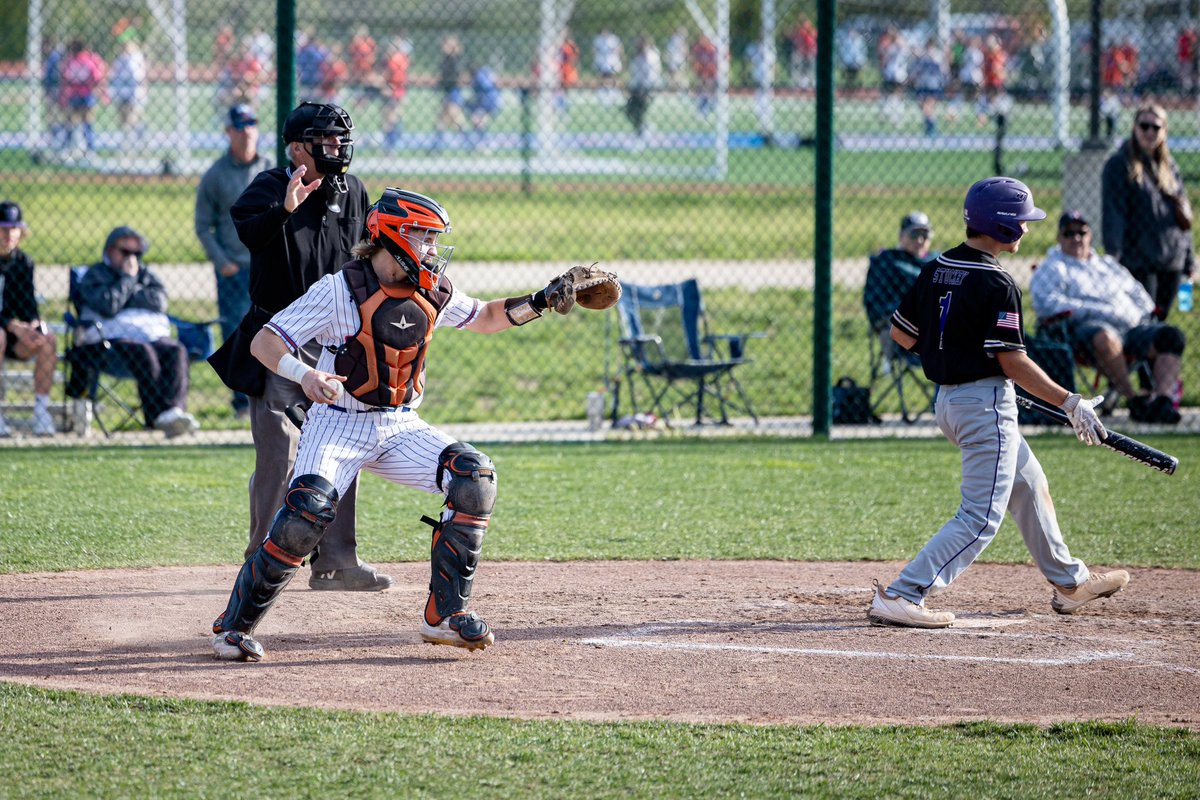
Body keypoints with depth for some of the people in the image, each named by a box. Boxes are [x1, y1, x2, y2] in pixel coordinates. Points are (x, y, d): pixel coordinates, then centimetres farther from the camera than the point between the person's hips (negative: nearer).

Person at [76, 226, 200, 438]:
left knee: (176, 351, -28)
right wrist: (127, 278, -1)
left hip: (153, 333, 4)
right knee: (143, 353, -36)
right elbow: (108, 306, -8)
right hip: (114, 339, -4)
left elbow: (159, 301, 6)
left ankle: (173, 410, -47)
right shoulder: (95, 275, 12)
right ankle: (160, 415, -46)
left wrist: (127, 298, -1)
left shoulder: (145, 274, 26)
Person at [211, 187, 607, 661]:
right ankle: (235, 624, -13)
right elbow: (264, 341, -19)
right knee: (309, 511, -29)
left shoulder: (433, 293, 3)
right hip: (339, 423, -6)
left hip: (401, 428, 6)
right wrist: (304, 374, -38)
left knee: (474, 476, -15)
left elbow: (483, 319, 23)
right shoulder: (340, 290, -15)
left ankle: (445, 614, -7)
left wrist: (540, 303, 7)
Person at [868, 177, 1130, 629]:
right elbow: (1013, 362, -20)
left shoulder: (936, 269, 5)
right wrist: (1071, 403, -15)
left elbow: (901, 332, 10)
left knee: (1029, 486, 24)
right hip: (986, 402, -10)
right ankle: (901, 598, -16)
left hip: (947, 400, 10)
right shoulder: (995, 284, -19)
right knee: (981, 517, -7)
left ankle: (1069, 583, 37)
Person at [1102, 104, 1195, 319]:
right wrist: (1113, 256, -17)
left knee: (1160, 317, 9)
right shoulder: (1119, 165, -4)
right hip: (1138, 260, -6)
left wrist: (1189, 259, 14)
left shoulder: (1169, 166, 15)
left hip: (1171, 261, 6)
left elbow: (1182, 213, 18)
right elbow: (1113, 214, -10)